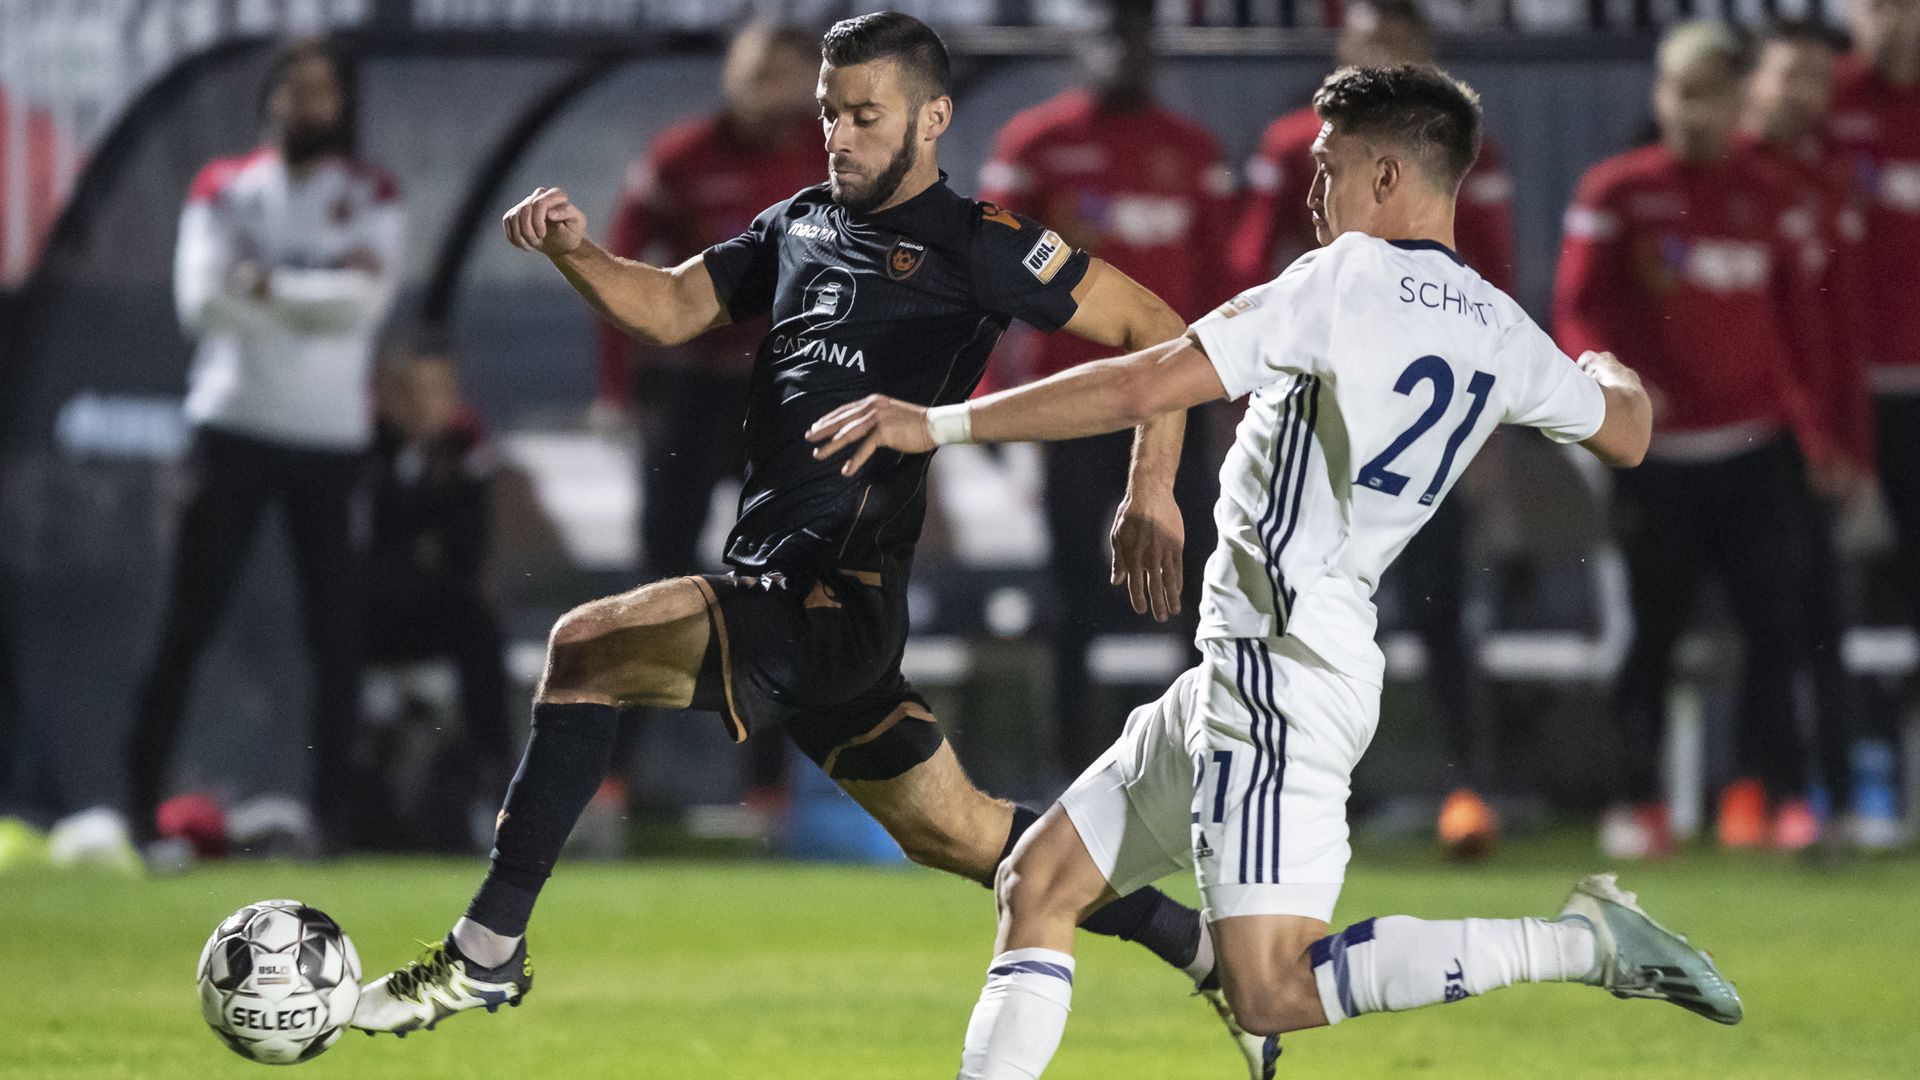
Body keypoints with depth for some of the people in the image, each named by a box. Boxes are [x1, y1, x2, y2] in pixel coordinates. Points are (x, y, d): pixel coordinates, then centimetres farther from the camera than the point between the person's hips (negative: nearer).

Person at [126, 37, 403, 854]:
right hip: (232, 423, 0)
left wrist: (270, 285, -11)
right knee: (187, 618, -3)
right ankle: (138, 799, 0)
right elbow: (201, 298, -8)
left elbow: (366, 305, -9)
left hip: (331, 438, 0)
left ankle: (334, 807, 6)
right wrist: (324, 292, -11)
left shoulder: (372, 200, 6)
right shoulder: (222, 191, 7)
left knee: (335, 630, -1)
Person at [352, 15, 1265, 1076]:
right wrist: (575, 251, -6)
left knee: (588, 647, -22)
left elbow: (1159, 333, -3)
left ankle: (487, 948, -18)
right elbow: (674, 309, 13)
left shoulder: (977, 244, -4)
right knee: (960, 834, 18)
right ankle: (1204, 953, 32)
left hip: (838, 599, -8)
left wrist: (1150, 496, -12)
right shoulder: (802, 223, 17)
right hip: (775, 584, 8)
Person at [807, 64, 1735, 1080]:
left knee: (1273, 993, -18)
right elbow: (1626, 431, 29)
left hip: (1282, 666, -10)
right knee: (1038, 886, 11)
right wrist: (1614, 374, 54)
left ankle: (1580, 939, -14)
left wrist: (937, 423, -10)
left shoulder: (1346, 281, -11)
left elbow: (1141, 389, -15)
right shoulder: (1499, 330, 11)